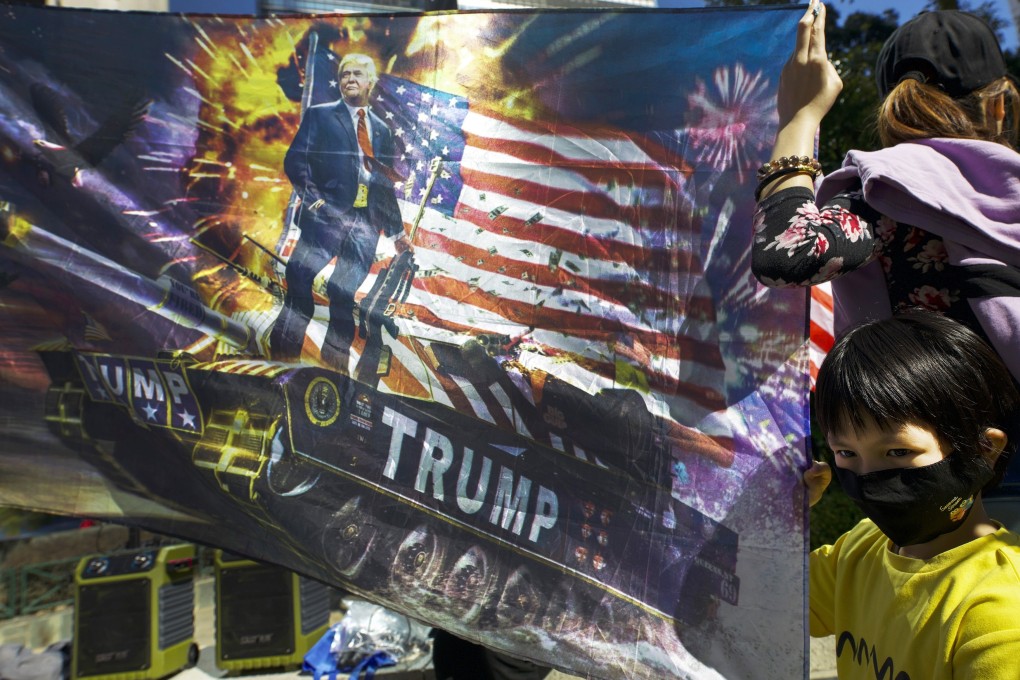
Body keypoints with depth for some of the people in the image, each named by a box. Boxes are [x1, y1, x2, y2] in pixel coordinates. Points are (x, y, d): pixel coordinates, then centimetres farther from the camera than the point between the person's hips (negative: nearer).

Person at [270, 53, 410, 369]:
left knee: (345, 294, -3)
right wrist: (313, 198, -12)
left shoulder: (382, 129, 23)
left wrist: (397, 231, 22)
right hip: (329, 214, -3)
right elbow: (294, 160, 3)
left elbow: (386, 185, 24)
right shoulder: (320, 115, 13)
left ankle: (335, 361, 5)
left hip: (367, 222, 3)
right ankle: (284, 351, -16)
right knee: (299, 272, -23)